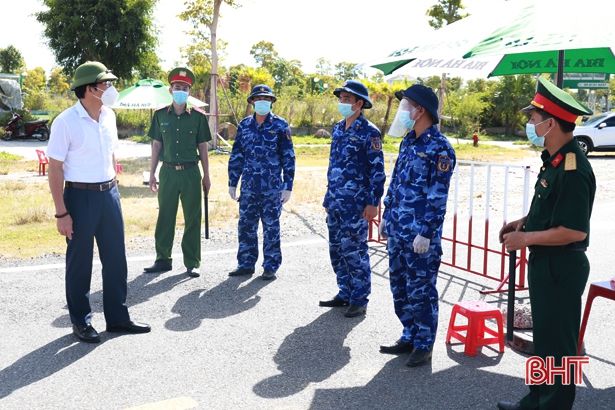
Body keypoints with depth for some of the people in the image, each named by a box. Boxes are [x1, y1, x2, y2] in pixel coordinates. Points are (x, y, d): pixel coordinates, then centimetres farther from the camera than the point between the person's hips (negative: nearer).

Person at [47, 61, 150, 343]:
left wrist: (112, 189, 15)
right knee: (79, 262, 6)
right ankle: (81, 322, 20)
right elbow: (55, 168, -12)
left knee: (116, 258, 11)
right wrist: (61, 213, -15)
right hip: (80, 196, -6)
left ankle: (117, 317, 24)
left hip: (109, 193, 6)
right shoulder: (66, 122, -13)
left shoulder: (108, 116, 6)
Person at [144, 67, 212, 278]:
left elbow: (202, 147, 4)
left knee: (192, 219, 3)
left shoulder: (198, 116, 1)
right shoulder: (161, 115, 5)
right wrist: (152, 173, 5)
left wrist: (206, 176, 3)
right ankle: (163, 259, 20)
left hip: (191, 173, -1)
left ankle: (192, 263, 12)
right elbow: (156, 145, 9)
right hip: (168, 171, 1)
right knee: (165, 217, 8)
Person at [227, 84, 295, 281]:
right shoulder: (244, 125, 9)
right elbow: (236, 156, 12)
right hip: (248, 187, 4)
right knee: (246, 226, 8)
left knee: (271, 228, 4)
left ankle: (270, 267, 13)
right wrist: (232, 182, 8)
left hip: (272, 188, -3)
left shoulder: (280, 125, -1)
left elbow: (288, 158, -2)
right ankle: (246, 264, 21)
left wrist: (288, 186, -7)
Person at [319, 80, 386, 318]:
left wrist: (373, 203, -15)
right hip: (335, 203, 8)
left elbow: (378, 170, -11)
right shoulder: (338, 129, 14)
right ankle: (345, 294, 27)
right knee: (336, 250, 13)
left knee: (354, 251, -3)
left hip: (356, 204, -8)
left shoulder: (369, 132, -9)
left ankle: (359, 300, 9)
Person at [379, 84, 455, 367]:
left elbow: (438, 196, -17)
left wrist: (426, 233, -19)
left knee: (421, 291, 2)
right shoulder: (407, 142, 11)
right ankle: (409, 337, 30)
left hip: (419, 234, -8)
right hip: (397, 230, 8)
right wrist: (387, 216, 18)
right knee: (399, 287, 16)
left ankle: (424, 346, 16)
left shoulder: (439, 148, -14)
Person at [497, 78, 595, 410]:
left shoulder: (573, 170, -24)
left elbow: (574, 230, -26)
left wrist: (525, 239, -19)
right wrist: (525, 221, 7)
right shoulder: (554, 160, 8)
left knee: (557, 344, 3)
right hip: (545, 263, 10)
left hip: (560, 268, -10)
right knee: (543, 337, 21)